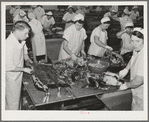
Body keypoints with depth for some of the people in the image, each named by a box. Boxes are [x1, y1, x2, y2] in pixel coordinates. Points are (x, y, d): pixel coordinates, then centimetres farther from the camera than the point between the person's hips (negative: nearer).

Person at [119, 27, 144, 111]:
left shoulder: (143, 56, -34)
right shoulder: (136, 50, -2)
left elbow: (138, 81, -33)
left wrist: (126, 85, -15)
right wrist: (126, 69, 10)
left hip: (142, 94, -9)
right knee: (134, 108, 25)